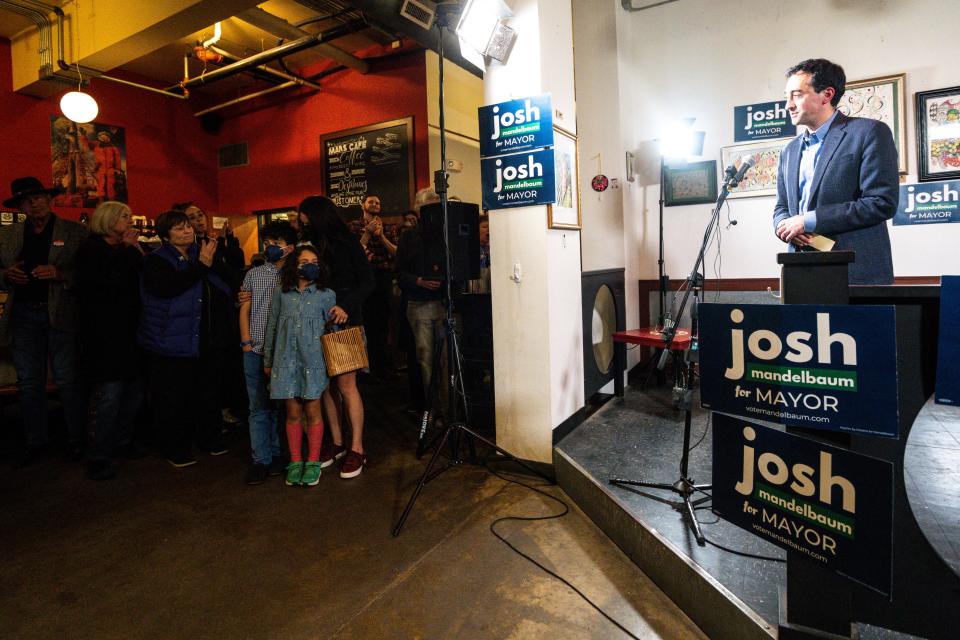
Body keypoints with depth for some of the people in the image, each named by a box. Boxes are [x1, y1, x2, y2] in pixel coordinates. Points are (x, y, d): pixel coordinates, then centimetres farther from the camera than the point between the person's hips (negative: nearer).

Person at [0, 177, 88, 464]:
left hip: (61, 315, -4)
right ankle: (34, 440, 24)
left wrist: (60, 275, -21)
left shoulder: (76, 232, -2)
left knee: (68, 381, 2)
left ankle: (76, 439, 15)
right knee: (29, 383, 11)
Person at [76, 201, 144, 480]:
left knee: (134, 391, 9)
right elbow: (113, 282, -18)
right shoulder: (91, 250, -4)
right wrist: (131, 250, -9)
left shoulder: (125, 251, 17)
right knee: (110, 397, -7)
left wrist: (136, 250, 0)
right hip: (104, 336, -7)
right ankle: (99, 458, 5)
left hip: (127, 333, 7)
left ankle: (123, 440, 27)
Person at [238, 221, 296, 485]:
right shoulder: (253, 274, 11)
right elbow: (244, 310, 11)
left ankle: (277, 454, 21)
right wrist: (246, 341, 1)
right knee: (258, 407, 5)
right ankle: (261, 460, 12)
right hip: (255, 352, 2)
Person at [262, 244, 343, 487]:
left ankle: (313, 462, 17)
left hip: (312, 360, -1)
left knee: (312, 411, 4)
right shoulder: (281, 292, 5)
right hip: (286, 359, 1)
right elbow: (272, 327, 11)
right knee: (293, 412, 7)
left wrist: (339, 312, -4)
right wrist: (268, 361, 14)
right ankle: (295, 462, 21)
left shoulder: (326, 295, 3)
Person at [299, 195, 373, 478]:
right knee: (326, 385, 6)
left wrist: (346, 306, -22)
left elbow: (367, 282, -6)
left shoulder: (347, 242, -2)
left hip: (345, 322, -5)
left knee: (346, 385, -5)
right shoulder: (311, 244, 13)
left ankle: (357, 449, 5)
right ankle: (337, 443, 19)